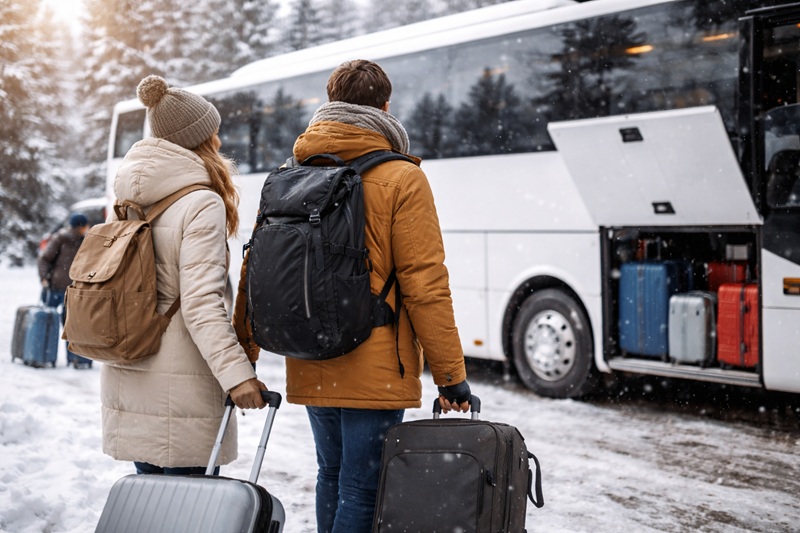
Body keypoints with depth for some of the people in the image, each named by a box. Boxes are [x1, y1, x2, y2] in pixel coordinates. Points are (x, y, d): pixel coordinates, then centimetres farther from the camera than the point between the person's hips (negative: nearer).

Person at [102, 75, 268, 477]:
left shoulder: (128, 200, 9)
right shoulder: (202, 205, -13)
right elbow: (200, 303, -21)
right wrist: (236, 372, -24)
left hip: (126, 379, 8)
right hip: (180, 387, -8)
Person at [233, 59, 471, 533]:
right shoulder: (401, 180, -9)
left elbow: (257, 271, 8)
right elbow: (425, 285, -13)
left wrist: (243, 354, 16)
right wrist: (451, 373, -7)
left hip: (310, 370, 6)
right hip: (374, 372, -6)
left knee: (333, 476, 22)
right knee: (362, 492, 0)